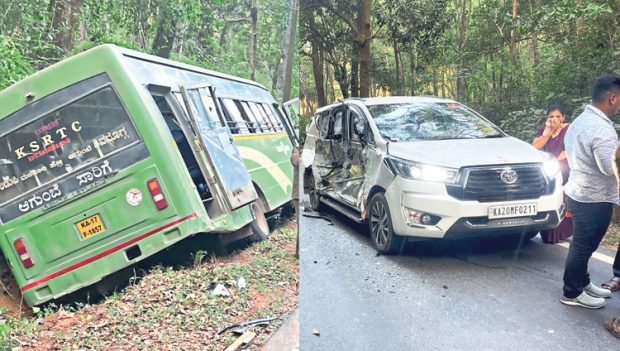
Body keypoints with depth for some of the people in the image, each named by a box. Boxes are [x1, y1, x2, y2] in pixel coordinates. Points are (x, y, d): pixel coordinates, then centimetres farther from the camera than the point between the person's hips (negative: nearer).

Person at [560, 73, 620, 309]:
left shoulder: (580, 121, 9)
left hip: (578, 192, 10)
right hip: (594, 199, -10)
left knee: (582, 245, 21)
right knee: (583, 247, 3)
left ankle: (583, 283, 37)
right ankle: (572, 293, 16)